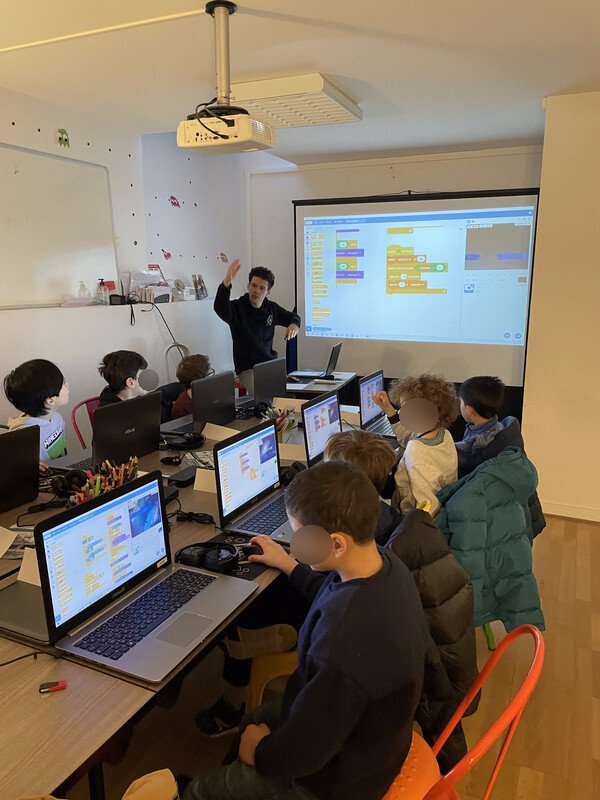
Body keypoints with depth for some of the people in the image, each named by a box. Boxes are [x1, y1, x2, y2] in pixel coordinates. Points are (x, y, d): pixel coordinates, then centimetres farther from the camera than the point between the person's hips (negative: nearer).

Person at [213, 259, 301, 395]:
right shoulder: (237, 307, -8)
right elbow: (220, 308, -32)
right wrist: (227, 281, -49)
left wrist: (294, 324, -1)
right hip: (248, 369, -5)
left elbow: (293, 316, 25)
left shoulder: (271, 308, 8)